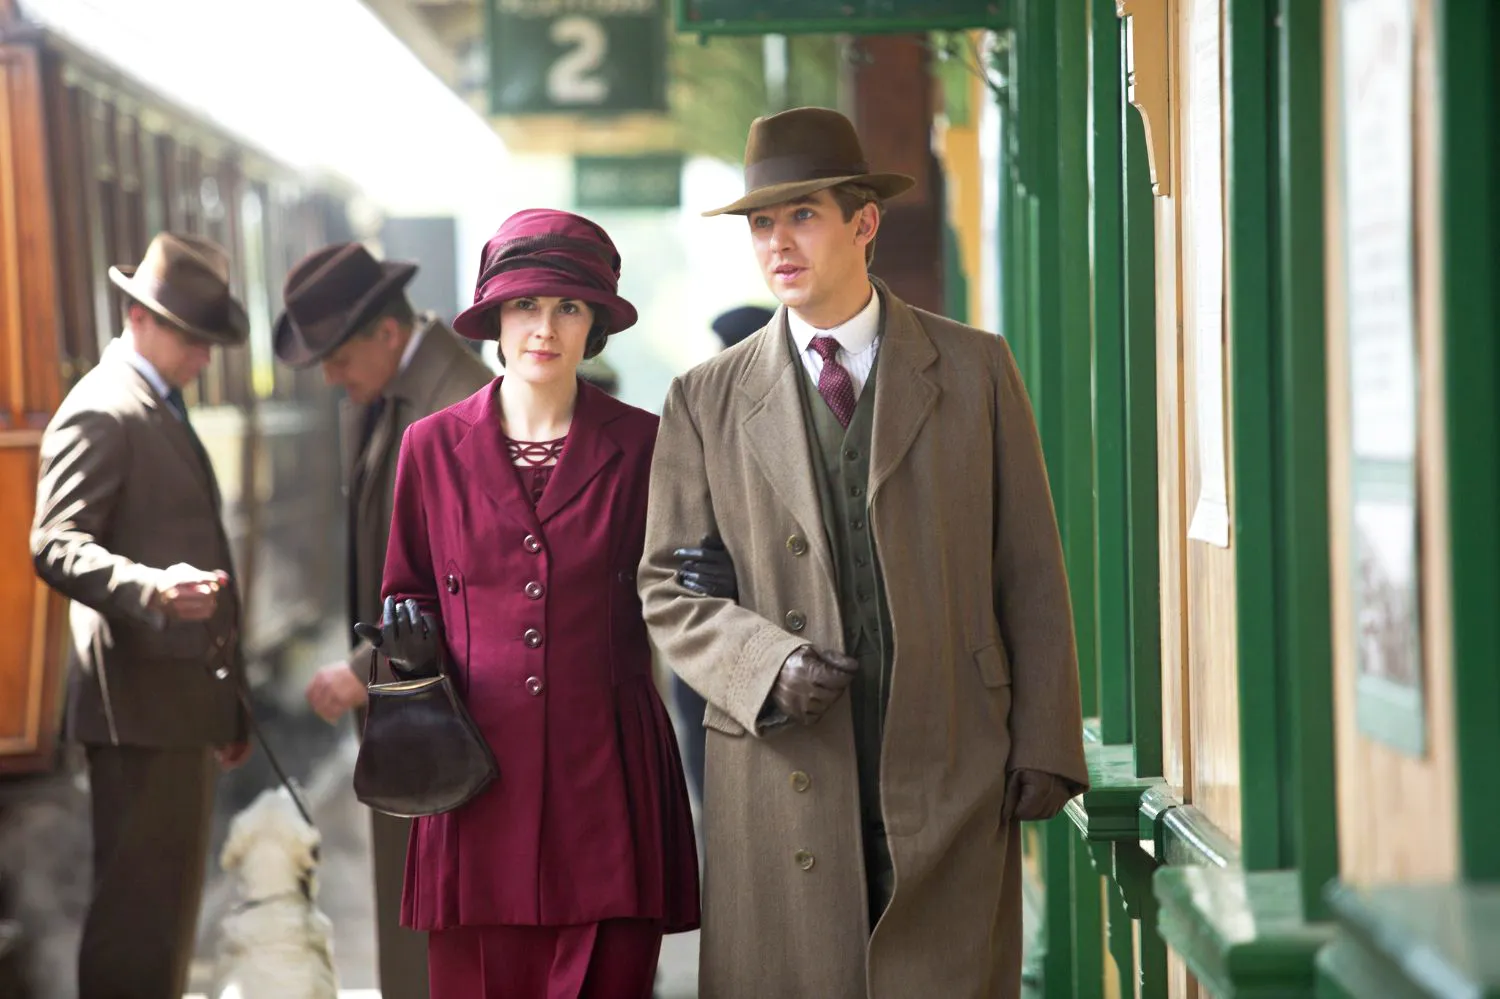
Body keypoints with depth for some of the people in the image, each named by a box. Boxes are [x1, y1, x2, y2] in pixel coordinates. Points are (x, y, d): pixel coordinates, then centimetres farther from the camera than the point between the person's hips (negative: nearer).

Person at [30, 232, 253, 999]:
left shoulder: (162, 411, 21)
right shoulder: (101, 413, -11)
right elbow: (55, 546, -21)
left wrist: (225, 704, 25)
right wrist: (153, 588, -39)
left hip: (180, 701, 10)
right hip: (142, 702, -10)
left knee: (166, 906, 14)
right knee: (139, 911, -10)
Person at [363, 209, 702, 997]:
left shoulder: (639, 445, 6)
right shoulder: (434, 446, 8)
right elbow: (408, 593, 17)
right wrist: (413, 639, -3)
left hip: (605, 776, -1)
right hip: (479, 774, 1)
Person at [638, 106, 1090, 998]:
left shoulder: (975, 370, 7)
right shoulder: (707, 401, 9)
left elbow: (1031, 573, 6)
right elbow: (664, 585, 8)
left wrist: (1044, 749, 0)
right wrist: (765, 662, -11)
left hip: (952, 785, 0)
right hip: (788, 780, 0)